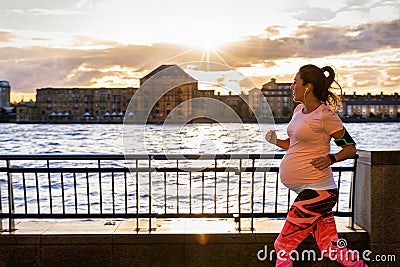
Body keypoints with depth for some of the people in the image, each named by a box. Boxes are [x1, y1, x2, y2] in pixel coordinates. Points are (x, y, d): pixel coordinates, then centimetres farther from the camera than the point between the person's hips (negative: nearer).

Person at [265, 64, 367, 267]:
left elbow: (350, 147, -8)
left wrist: (330, 159, -25)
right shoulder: (299, 110, 12)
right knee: (331, 249, 14)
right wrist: (276, 141, 7)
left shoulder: (325, 115, -13)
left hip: (317, 190, -8)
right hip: (307, 189, 8)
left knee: (283, 246, -1)